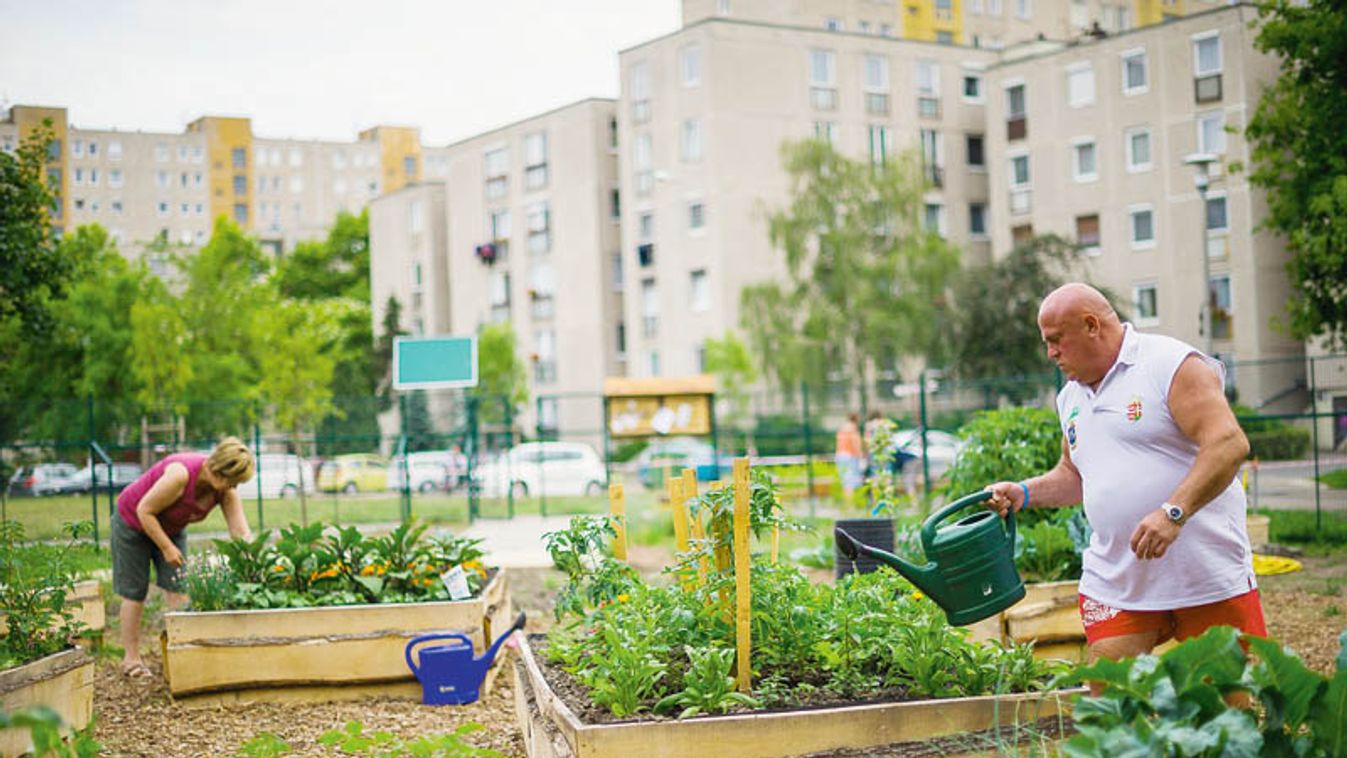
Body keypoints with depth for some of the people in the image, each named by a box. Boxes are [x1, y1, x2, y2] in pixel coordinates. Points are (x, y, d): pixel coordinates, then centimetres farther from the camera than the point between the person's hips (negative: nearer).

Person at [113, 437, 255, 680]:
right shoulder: (181, 474, -38)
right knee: (134, 593, 0)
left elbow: (241, 533, -19)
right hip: (132, 522, -6)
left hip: (171, 528, 6)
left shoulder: (225, 490, -19)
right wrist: (167, 547, -24)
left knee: (178, 588, -4)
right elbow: (144, 510, -28)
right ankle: (131, 659, 9)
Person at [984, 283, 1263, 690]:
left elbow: (1229, 443, -18)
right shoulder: (1071, 398, 16)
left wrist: (1173, 512, -27)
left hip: (1209, 576, -6)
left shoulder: (1173, 364, -9)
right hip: (1115, 583, 6)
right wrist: (1024, 493, 9)